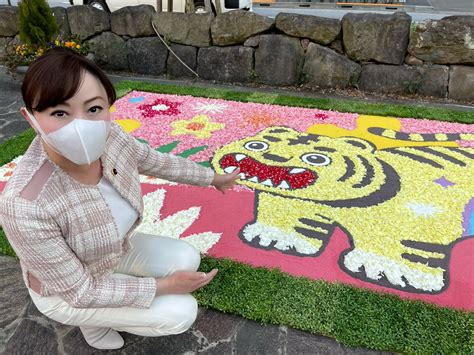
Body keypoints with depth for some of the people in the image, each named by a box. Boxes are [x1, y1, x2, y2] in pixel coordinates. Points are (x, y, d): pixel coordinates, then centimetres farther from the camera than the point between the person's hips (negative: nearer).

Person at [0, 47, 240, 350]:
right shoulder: (25, 206, -40)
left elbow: (159, 163, -3)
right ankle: (93, 321, 16)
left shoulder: (110, 137, -25)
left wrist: (214, 178, 9)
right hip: (68, 293, -5)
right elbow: (81, 292, -27)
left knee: (188, 259, 3)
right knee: (182, 313, -9)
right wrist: (164, 285, -21)